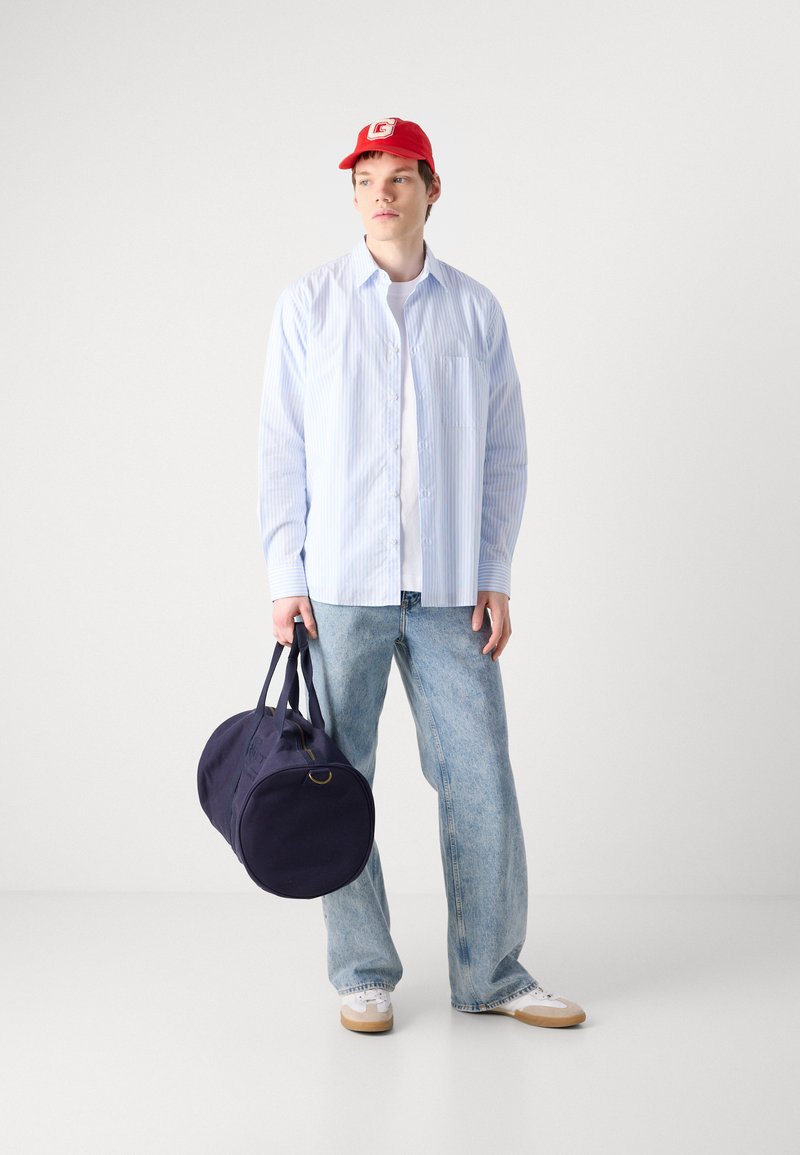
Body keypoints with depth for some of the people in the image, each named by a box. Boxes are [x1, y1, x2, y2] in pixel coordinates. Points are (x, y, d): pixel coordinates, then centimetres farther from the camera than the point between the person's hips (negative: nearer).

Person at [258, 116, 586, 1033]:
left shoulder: (476, 312, 9)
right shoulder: (308, 304, 5)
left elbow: (505, 455, 10)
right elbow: (281, 450, 3)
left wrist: (495, 578, 3)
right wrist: (284, 578, -3)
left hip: (448, 591, 1)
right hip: (339, 588, -1)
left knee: (479, 779, 1)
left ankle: (491, 975, 14)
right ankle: (362, 974, 16)